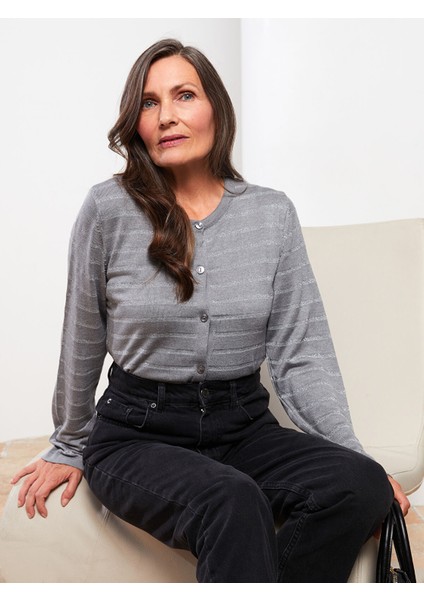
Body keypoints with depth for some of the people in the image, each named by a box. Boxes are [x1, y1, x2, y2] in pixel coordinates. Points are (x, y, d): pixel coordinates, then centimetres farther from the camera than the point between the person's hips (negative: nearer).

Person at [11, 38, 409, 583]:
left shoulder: (273, 214, 3)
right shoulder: (108, 209, -4)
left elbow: (301, 353, 1)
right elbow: (82, 343, 5)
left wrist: (354, 458, -9)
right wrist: (69, 449, 14)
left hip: (244, 427, 4)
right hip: (137, 433, -3)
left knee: (362, 486, -23)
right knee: (234, 503, -34)